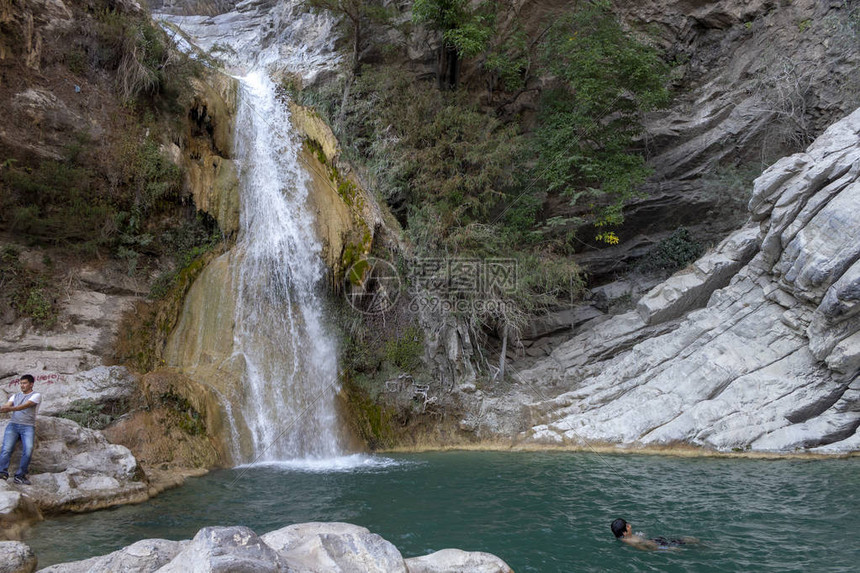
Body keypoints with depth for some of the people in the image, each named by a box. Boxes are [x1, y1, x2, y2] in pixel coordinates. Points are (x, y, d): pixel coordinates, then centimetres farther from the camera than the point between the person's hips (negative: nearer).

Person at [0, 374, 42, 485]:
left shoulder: (36, 395, 7)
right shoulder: (15, 396, 23)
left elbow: (25, 406, -10)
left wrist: (10, 408, -26)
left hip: (28, 426, -3)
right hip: (13, 425, 3)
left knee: (28, 450, -20)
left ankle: (20, 476, -16)